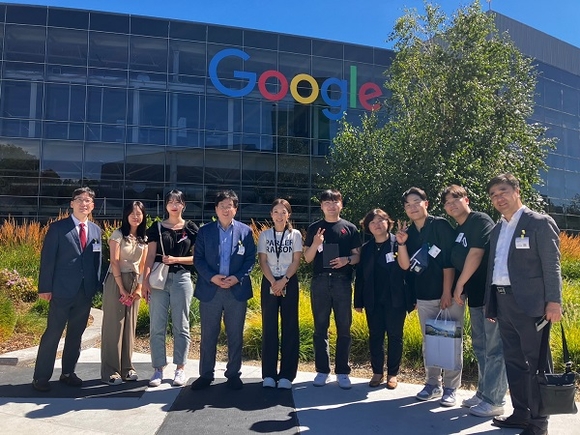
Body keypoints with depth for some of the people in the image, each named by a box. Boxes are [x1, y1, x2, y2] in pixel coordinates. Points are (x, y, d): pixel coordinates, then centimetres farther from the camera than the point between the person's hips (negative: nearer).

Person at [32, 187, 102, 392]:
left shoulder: (96, 230, 10)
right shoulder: (58, 227, -3)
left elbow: (97, 260, 11)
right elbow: (47, 259, -6)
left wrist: (96, 286, 5)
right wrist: (45, 287, -11)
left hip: (86, 291, 5)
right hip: (62, 290, -4)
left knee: (76, 334, 12)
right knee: (53, 333, 1)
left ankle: (68, 373, 25)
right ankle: (41, 377, 12)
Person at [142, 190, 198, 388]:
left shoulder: (191, 228, 5)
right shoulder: (157, 228, 8)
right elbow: (151, 256, 4)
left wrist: (176, 259, -11)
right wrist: (145, 280, -6)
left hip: (182, 279, -1)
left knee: (181, 326, 5)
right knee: (157, 327, 3)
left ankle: (180, 368, 15)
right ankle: (158, 369, 13)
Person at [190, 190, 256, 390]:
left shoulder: (245, 231, 4)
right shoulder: (205, 231, 5)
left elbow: (250, 259, 2)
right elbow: (198, 259, 1)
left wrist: (237, 278, -12)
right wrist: (212, 277, -13)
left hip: (237, 289, 0)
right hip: (210, 289, 0)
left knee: (235, 335, 8)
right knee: (208, 335, 8)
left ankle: (233, 374, 22)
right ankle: (206, 374, 20)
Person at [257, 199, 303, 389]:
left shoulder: (295, 235, 3)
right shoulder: (264, 235, 5)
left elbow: (296, 261, -2)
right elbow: (262, 261, 1)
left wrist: (283, 281, -13)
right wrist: (273, 283, -11)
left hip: (289, 283, -1)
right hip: (269, 283, 1)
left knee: (290, 326, -1)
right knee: (269, 326, 2)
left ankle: (286, 374, 5)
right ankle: (269, 374, 8)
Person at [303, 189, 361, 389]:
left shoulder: (349, 228, 7)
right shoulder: (314, 228, 8)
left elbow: (357, 256, 8)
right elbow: (307, 258, 6)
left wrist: (347, 260, -13)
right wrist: (315, 244, -12)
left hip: (342, 282, 0)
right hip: (320, 282, 1)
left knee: (343, 328, 4)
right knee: (320, 328, 6)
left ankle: (342, 371, 15)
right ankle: (322, 370, 17)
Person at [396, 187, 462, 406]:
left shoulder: (441, 225, -6)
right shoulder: (408, 233, 8)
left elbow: (449, 261, -10)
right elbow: (405, 266, 2)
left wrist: (447, 293, -14)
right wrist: (401, 243, -13)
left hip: (447, 294, -4)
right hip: (424, 297, 5)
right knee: (429, 342, 10)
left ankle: (450, 388, 11)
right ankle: (433, 384, 22)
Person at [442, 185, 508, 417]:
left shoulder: (481, 220, -9)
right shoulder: (457, 232, 16)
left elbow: (476, 254, -17)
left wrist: (459, 285, -12)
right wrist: (462, 289, 6)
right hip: (476, 295, 9)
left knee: (494, 348, -2)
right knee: (480, 347, 16)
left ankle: (494, 400, 7)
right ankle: (483, 393, 28)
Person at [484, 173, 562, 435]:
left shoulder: (540, 223, -4)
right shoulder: (497, 229, 16)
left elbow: (551, 265, -9)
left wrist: (554, 301, -15)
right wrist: (490, 302, 13)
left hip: (530, 303, -7)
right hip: (503, 303, 7)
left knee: (536, 362, 1)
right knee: (513, 361, 14)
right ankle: (521, 413, 27)